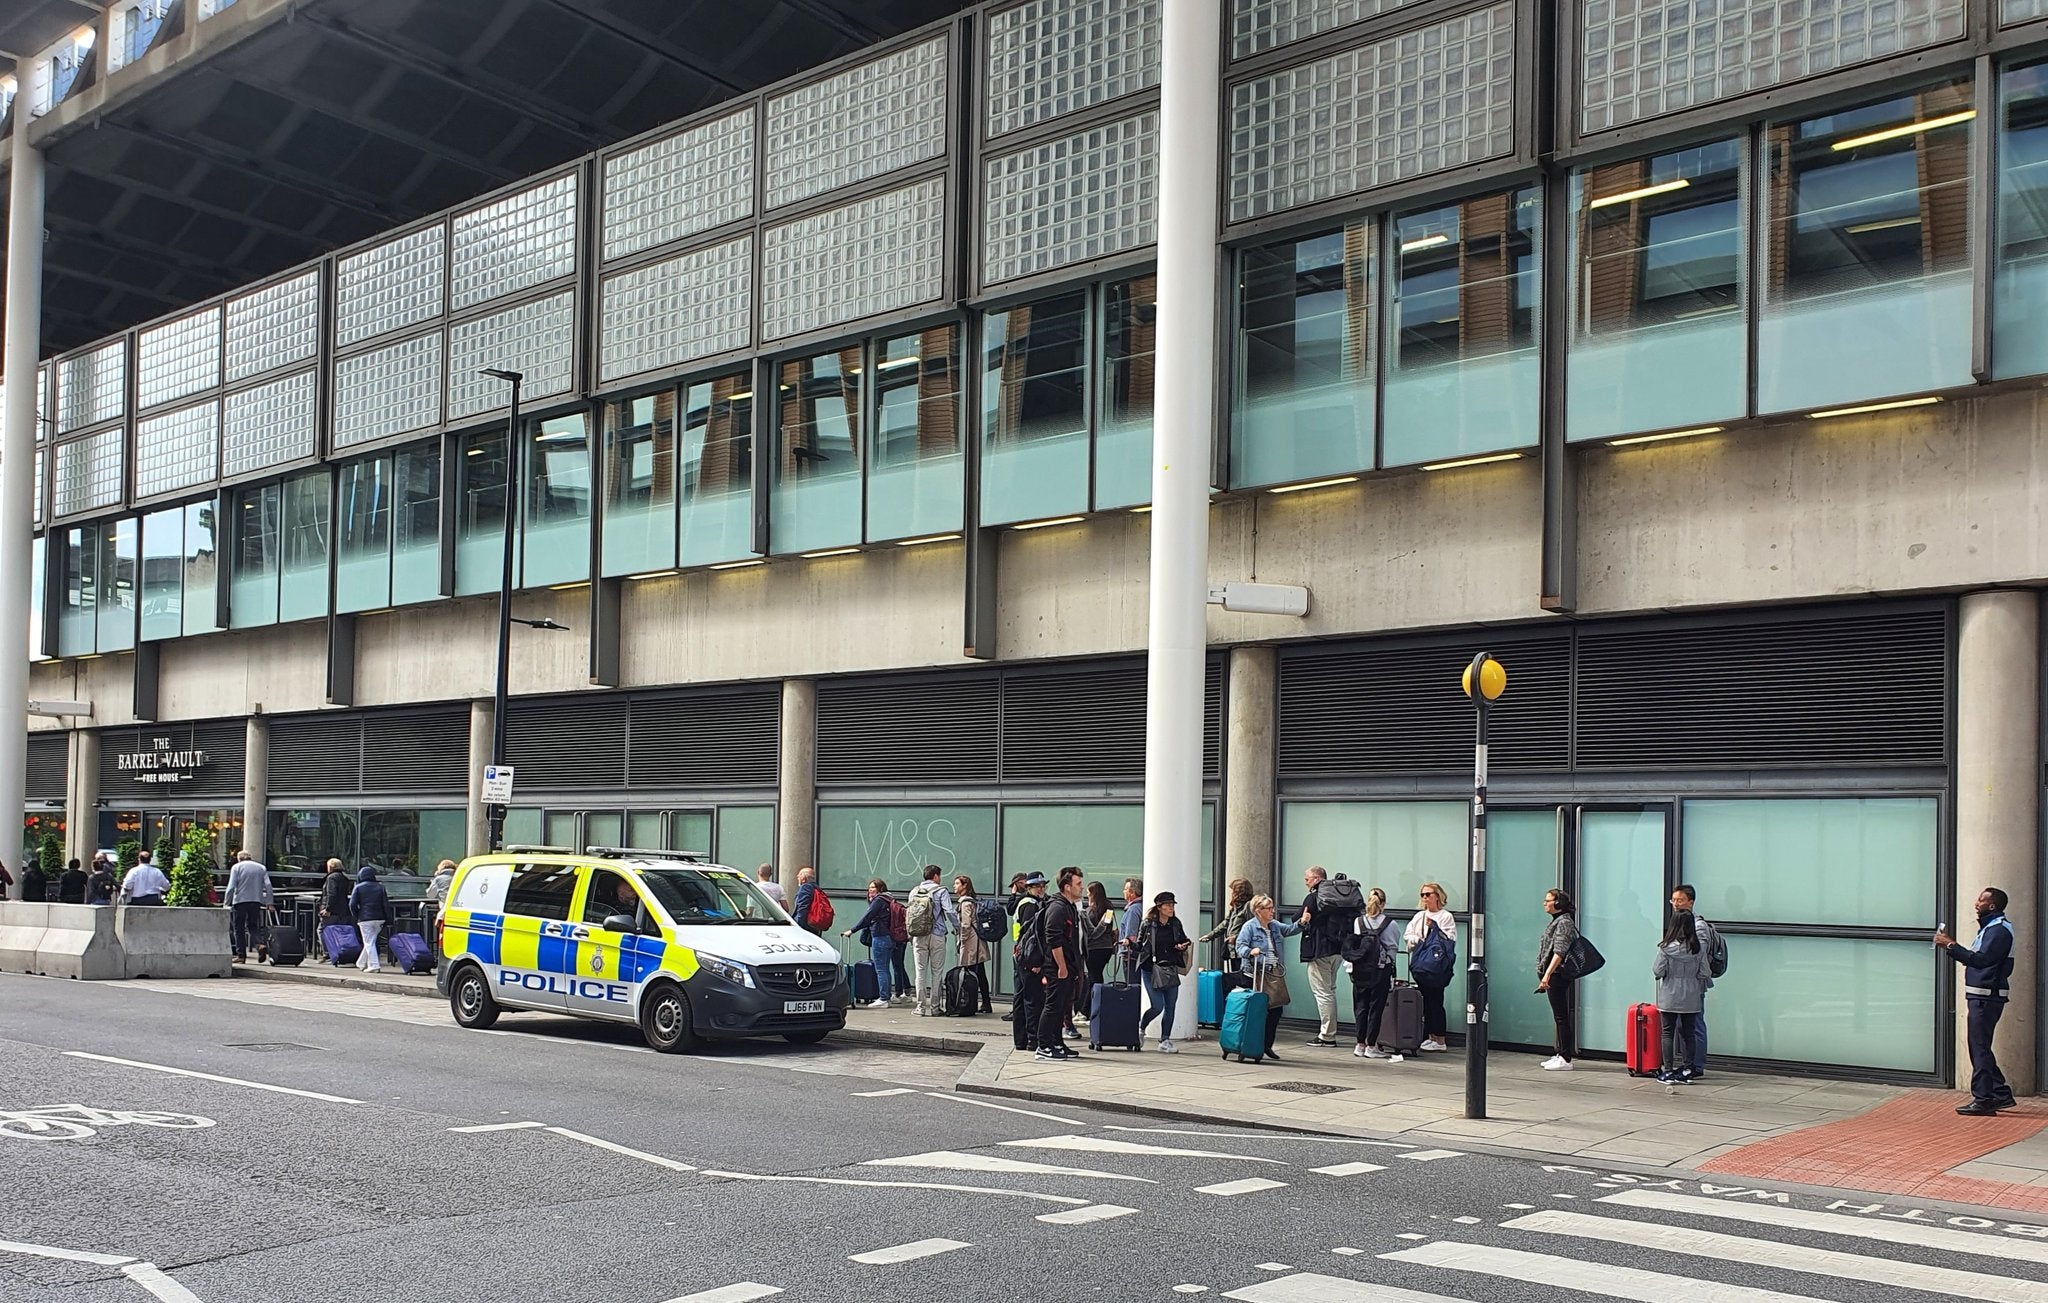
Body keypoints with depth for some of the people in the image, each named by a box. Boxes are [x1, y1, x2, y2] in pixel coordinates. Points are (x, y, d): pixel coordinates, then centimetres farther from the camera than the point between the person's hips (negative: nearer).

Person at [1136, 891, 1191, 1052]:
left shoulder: (1176, 924, 7)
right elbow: (1139, 946, 4)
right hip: (1151, 969, -4)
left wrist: (1183, 946, -1)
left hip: (1171, 970, 4)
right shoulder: (1148, 924, -4)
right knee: (1157, 1006, -10)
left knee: (1170, 1007, 2)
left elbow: (1184, 941, 19)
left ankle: (1165, 1041, 12)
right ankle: (1140, 1028, 19)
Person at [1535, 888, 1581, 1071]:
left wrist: (1547, 974, -28)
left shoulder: (1564, 922, -13)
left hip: (1558, 975, -10)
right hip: (1554, 976, 10)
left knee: (1561, 1017, -8)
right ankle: (1561, 1054, 20)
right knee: (1559, 1017, 14)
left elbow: (1559, 952, -22)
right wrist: (1545, 976, 23)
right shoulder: (1557, 921, 17)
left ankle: (1566, 1059, -7)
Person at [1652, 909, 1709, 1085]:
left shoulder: (1666, 948, -13)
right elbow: (1703, 973, -3)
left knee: (1668, 1033, 4)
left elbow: (1657, 971, -10)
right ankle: (1687, 1071, 11)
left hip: (1669, 998, -3)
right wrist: (1700, 990, 15)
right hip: (1691, 998, 3)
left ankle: (1668, 1072, 3)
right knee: (1688, 1033, 10)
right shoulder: (1699, 949, -5)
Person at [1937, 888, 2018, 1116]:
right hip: (1982, 996, 10)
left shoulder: (1999, 929, -13)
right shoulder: (1990, 927, 19)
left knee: (1980, 1048, -7)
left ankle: (1983, 1100, -5)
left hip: (1987, 997, -10)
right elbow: (1979, 958, 18)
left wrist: (1951, 945, -17)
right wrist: (1951, 946, 9)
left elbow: (1981, 959, -22)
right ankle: (2001, 1094, 20)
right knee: (1980, 1048, 15)